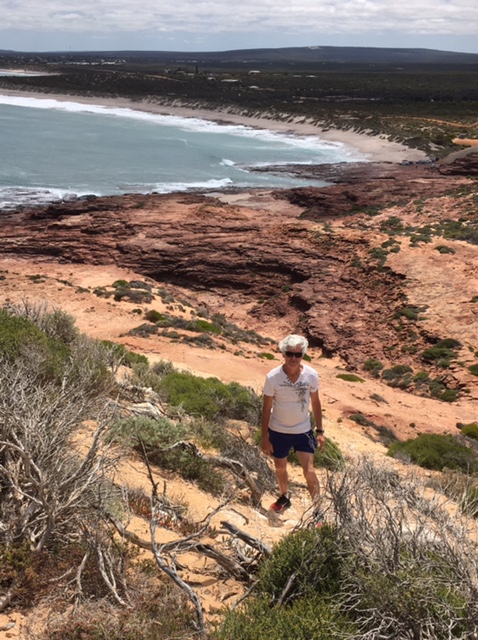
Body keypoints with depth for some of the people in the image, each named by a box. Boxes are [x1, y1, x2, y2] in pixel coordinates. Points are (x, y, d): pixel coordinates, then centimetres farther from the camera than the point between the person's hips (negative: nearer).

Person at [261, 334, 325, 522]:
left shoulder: (311, 375, -16)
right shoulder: (272, 377, -21)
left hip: (303, 430, 0)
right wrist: (265, 438, -8)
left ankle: (317, 512, 15)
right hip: (278, 431, 0)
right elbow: (266, 408, -11)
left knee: (309, 472, -3)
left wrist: (320, 431, 1)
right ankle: (284, 497, 48)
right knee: (280, 469, 20)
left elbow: (315, 403, -1)